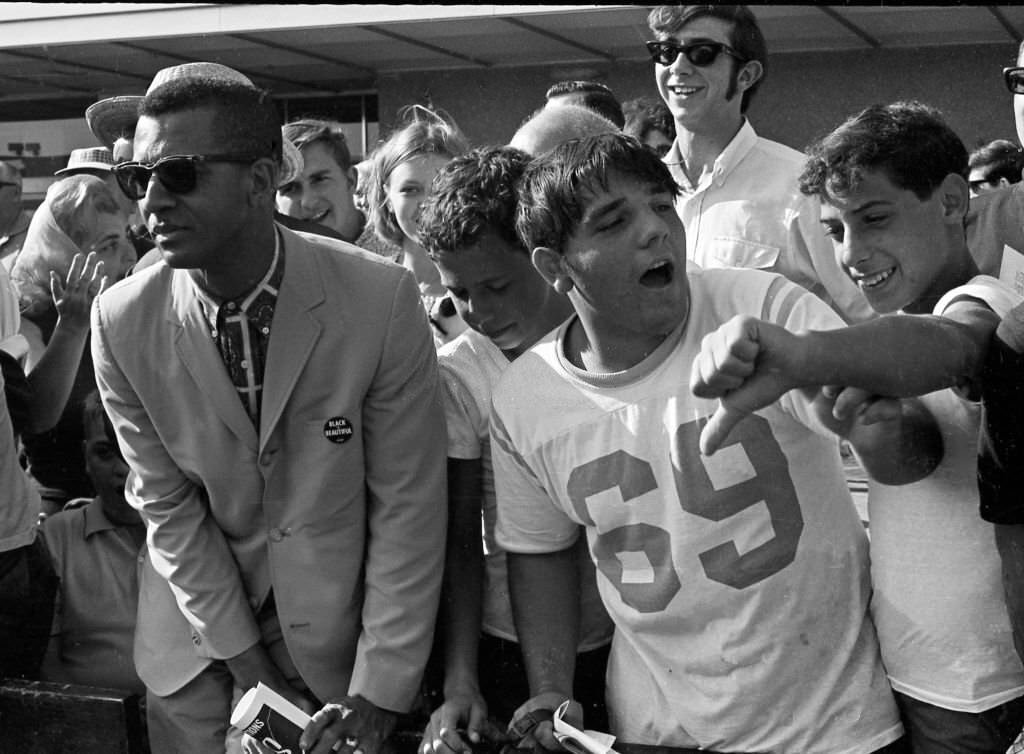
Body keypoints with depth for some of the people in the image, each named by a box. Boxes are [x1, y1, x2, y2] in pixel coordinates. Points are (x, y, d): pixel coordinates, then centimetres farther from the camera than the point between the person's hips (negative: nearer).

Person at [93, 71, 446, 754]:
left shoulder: (383, 299, -21)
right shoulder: (121, 323, -13)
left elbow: (408, 505, -16)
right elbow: (167, 504, -5)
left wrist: (379, 692, -16)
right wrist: (243, 655, -7)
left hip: (343, 616, -1)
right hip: (199, 615, 2)